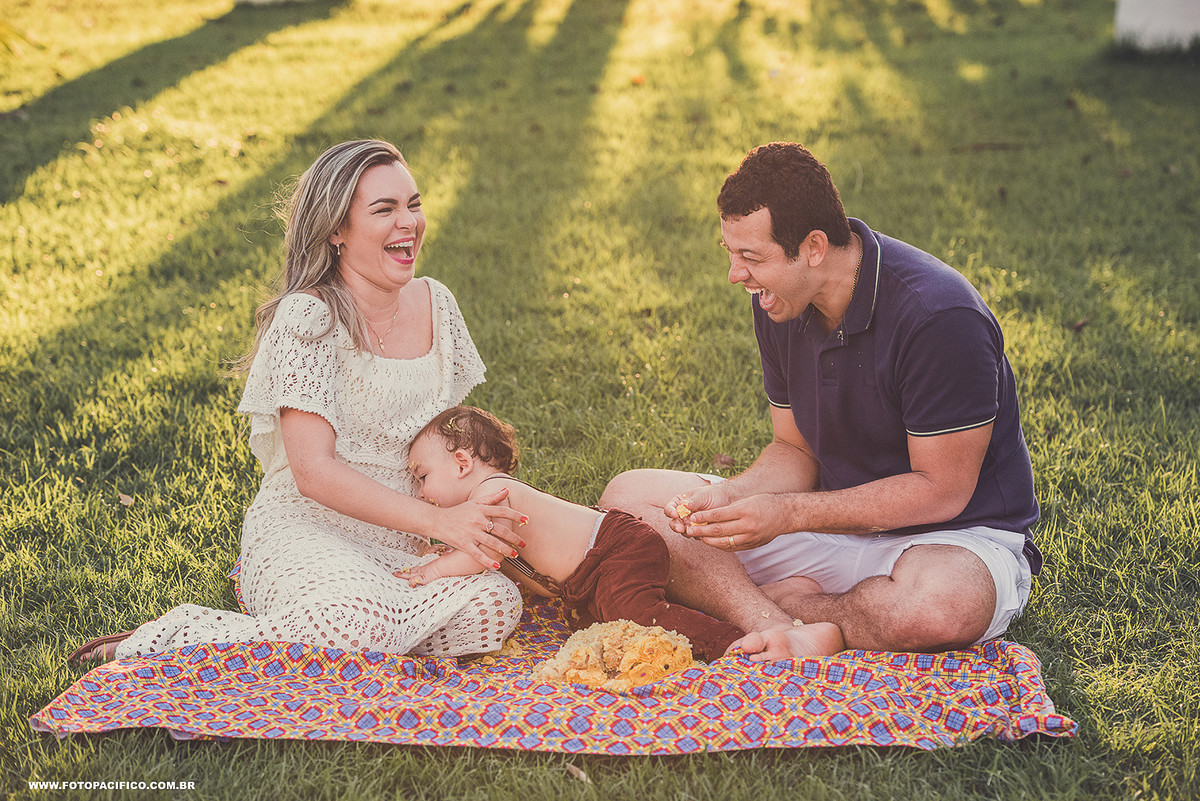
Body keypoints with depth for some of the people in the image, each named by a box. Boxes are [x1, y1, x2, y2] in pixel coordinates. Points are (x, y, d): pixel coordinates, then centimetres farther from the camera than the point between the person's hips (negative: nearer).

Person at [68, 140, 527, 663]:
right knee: (362, 624, -38)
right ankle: (170, 640, -14)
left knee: (498, 605, -24)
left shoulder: (435, 304, 10)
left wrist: (485, 523, 7)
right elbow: (313, 471, -19)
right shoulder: (309, 316, -11)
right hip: (303, 532, -6)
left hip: (398, 551, 7)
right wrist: (438, 522, -25)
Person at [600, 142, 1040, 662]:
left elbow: (941, 491, -20)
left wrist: (787, 514, -23)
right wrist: (729, 497, -16)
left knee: (938, 607, -44)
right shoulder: (778, 301, -3)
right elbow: (796, 450, 5)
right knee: (628, 498, -7)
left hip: (962, 535, -5)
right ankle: (784, 634, -28)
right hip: (840, 518, 6)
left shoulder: (940, 317, -25)